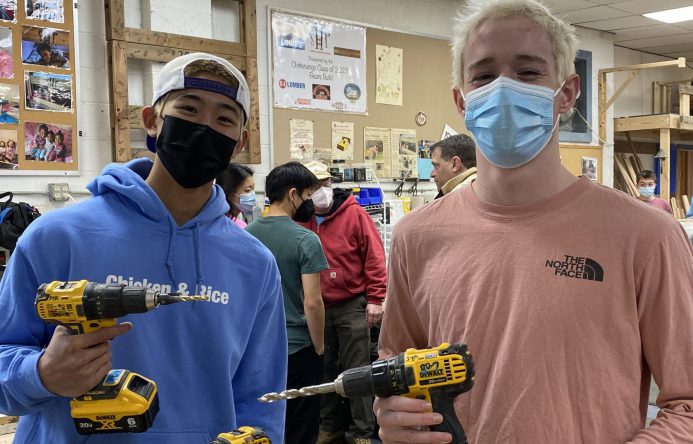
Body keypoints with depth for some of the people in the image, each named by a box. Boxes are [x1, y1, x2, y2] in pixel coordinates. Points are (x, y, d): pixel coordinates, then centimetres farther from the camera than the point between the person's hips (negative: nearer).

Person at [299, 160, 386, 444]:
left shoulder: (354, 214, -5)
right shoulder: (301, 220, 4)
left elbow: (374, 256, -7)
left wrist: (375, 299, -10)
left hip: (352, 306, -4)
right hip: (318, 308, 4)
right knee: (325, 370, 12)